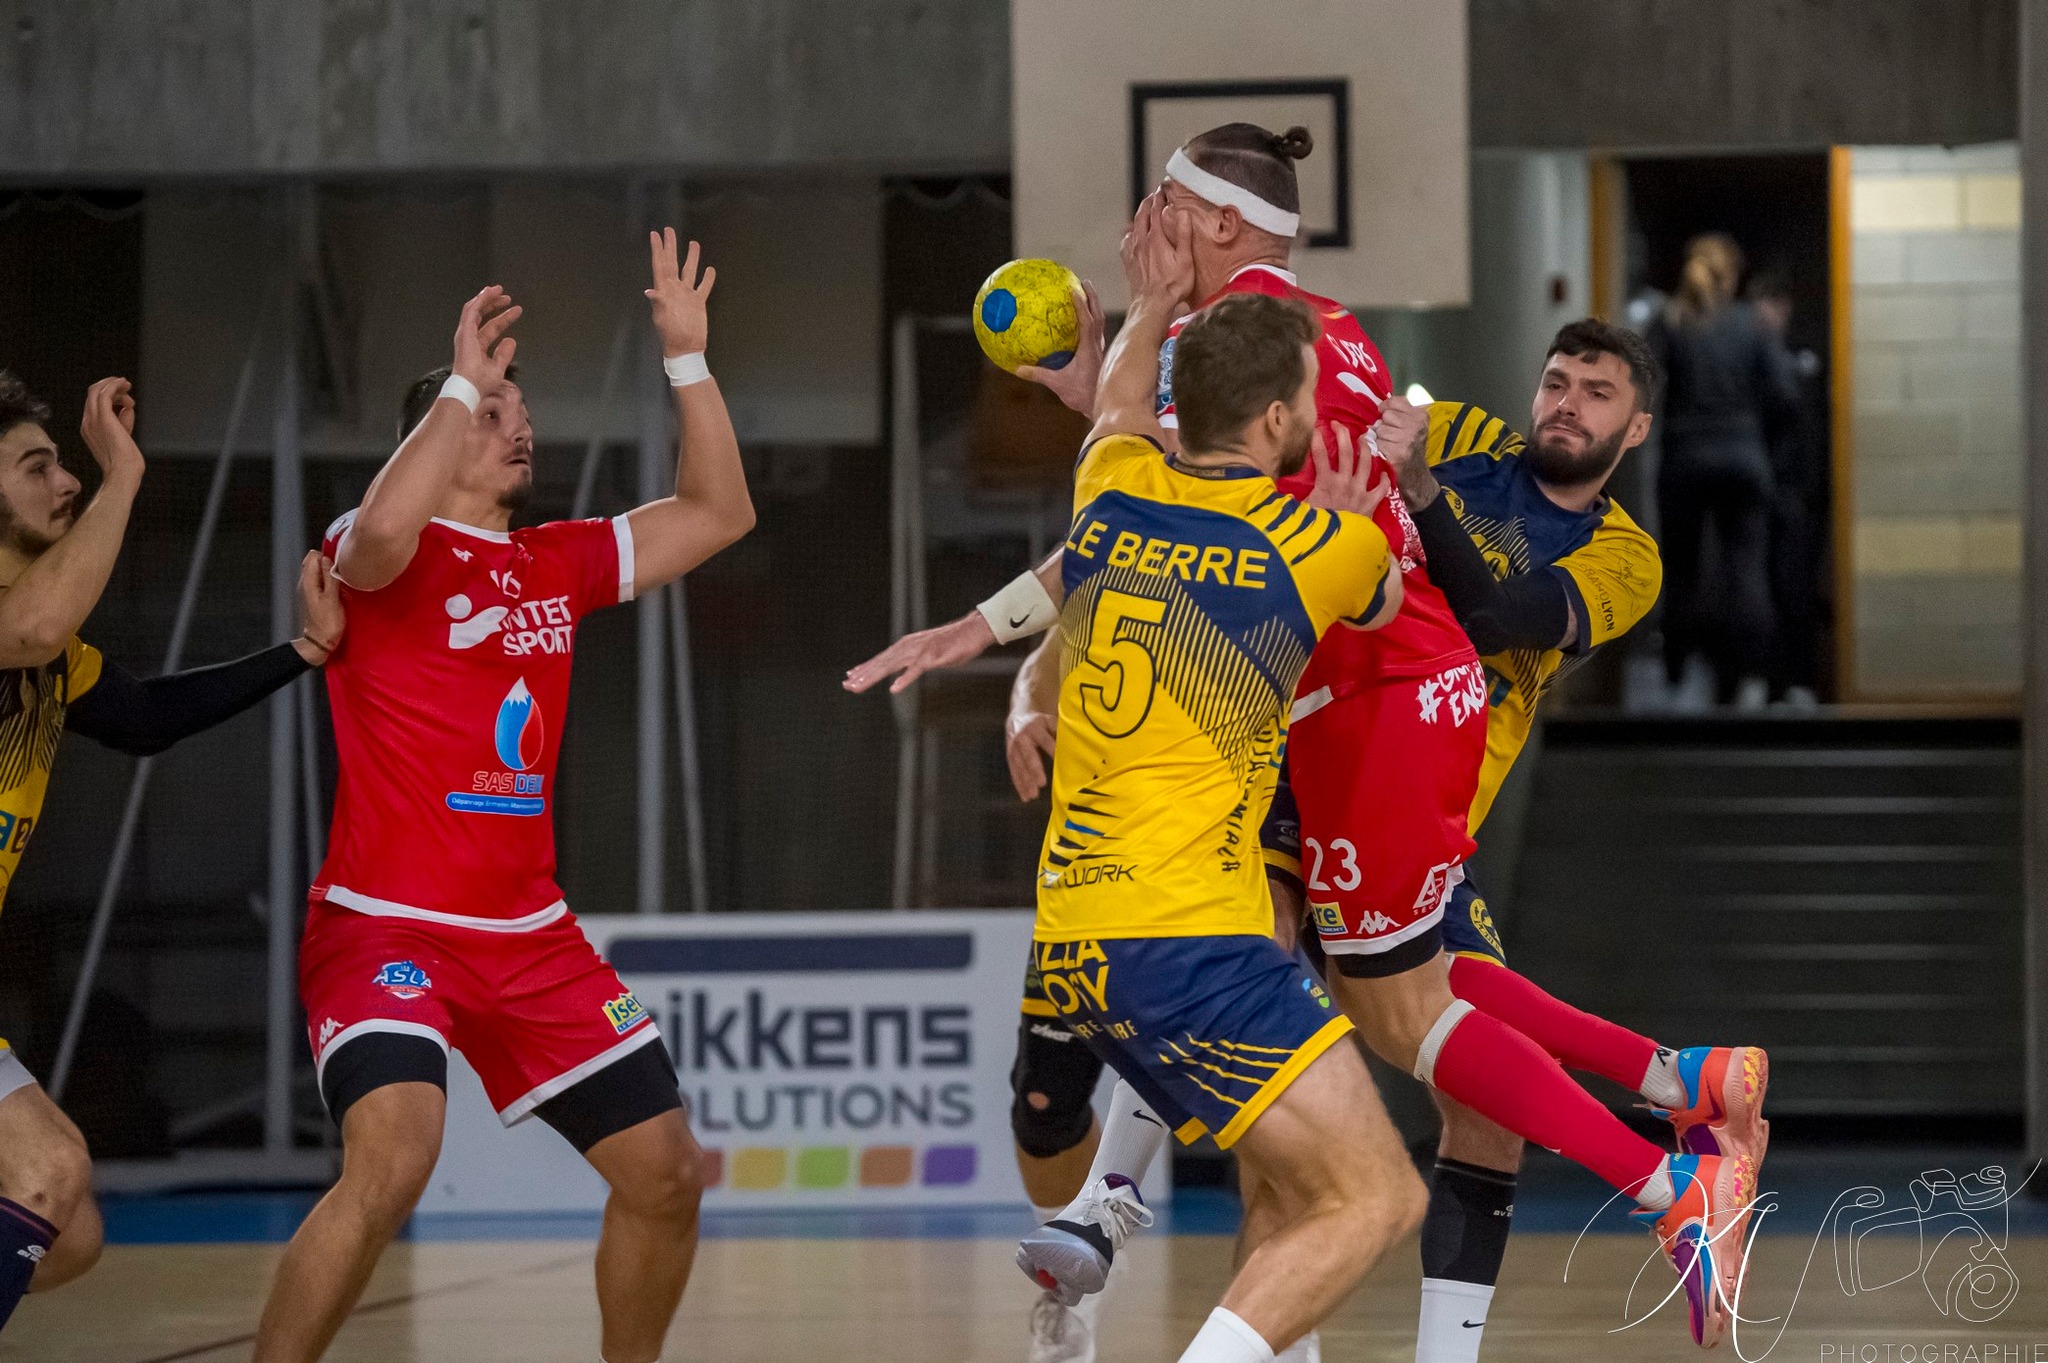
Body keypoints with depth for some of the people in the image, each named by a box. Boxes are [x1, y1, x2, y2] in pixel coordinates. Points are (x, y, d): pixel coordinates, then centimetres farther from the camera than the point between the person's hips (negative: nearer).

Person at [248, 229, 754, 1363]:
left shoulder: (555, 565, 13)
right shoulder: (385, 557, -7)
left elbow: (718, 512, 17)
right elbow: (386, 526, -33)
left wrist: (686, 355, 8)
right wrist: (464, 383, -25)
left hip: (529, 933, 7)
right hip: (384, 925, -7)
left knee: (666, 1171, 7)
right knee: (392, 1159, -30)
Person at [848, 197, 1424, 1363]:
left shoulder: (1114, 497, 10)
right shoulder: (1324, 545, -4)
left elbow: (1122, 419, 38)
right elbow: (1387, 598, 23)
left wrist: (1154, 309, 52)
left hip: (1073, 946, 8)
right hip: (1191, 943, -8)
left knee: (1304, 1201, 18)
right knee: (1378, 1198, -10)